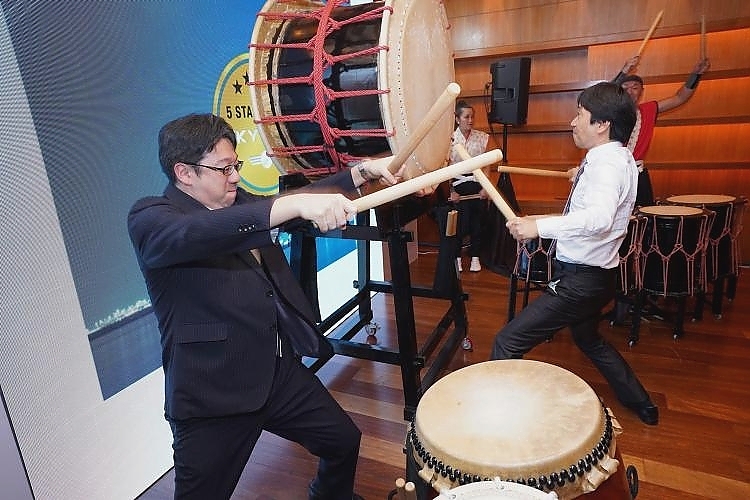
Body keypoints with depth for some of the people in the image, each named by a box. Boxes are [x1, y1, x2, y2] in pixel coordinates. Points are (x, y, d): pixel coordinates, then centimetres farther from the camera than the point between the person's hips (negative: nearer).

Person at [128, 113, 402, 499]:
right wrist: (297, 204, -42)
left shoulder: (237, 202, 10)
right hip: (213, 394, -6)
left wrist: (363, 171, 5)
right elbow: (200, 233, -34)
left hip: (281, 371, 7)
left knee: (344, 441, 18)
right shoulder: (148, 218, -12)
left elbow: (292, 203, 17)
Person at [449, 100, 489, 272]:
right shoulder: (451, 139, -4)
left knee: (477, 222, 7)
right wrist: (451, 191, -10)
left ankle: (475, 257, 20)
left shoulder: (482, 137, 3)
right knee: (461, 224, -3)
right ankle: (457, 257, 15)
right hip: (459, 185, -2)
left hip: (478, 185, 2)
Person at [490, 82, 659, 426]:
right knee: (588, 339, 32)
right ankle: (641, 404, 47)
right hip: (594, 274, 11)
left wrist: (539, 226, -39)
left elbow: (600, 217, -40)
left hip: (580, 279, -11)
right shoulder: (618, 158, 11)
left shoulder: (607, 162, -20)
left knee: (508, 342, -9)